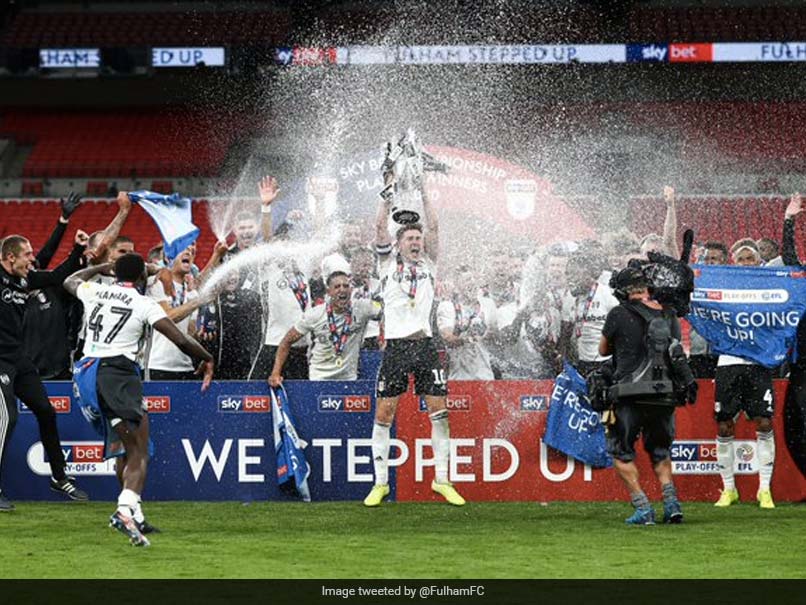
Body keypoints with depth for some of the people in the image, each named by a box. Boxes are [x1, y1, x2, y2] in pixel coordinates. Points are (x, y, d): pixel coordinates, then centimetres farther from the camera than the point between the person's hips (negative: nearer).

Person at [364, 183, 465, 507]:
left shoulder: (427, 264, 14)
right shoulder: (389, 264, 9)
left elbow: (434, 228, 4)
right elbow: (380, 228, -1)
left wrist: (423, 195, 4)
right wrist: (389, 197, 0)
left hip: (425, 345, 2)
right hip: (396, 345, -2)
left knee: (439, 411, -2)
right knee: (383, 413, -3)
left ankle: (442, 480, 5)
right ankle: (380, 483, 3)